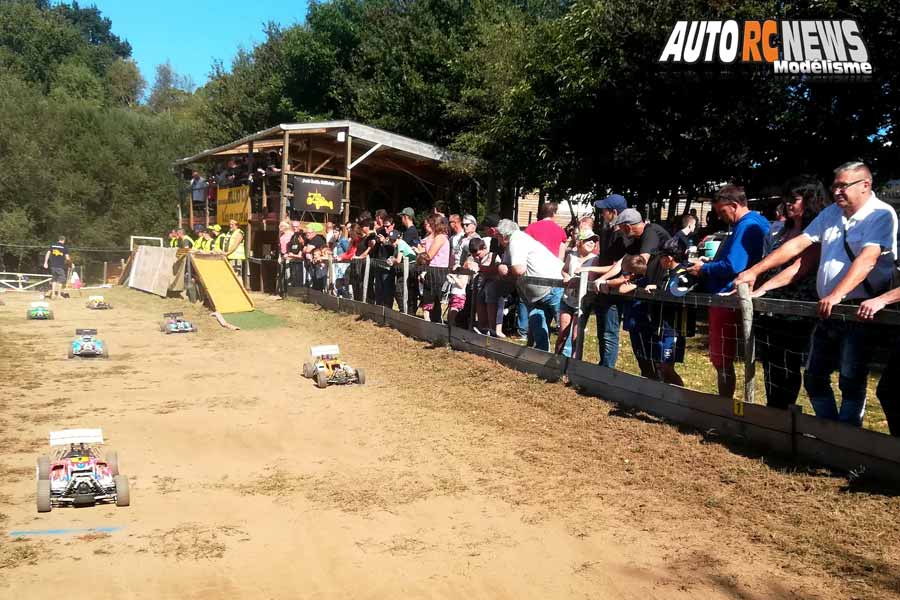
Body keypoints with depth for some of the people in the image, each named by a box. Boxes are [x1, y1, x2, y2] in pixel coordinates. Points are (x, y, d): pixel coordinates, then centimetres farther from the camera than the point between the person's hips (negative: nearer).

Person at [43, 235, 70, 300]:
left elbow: (48, 254, 4)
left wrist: (45, 262, 7)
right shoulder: (65, 247, -4)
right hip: (60, 266, -4)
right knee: (61, 280, 6)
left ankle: (53, 294, 12)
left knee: (54, 279, 15)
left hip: (53, 265, 4)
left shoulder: (52, 245, 9)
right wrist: (69, 260, 14)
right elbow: (67, 258, -7)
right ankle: (59, 294, 6)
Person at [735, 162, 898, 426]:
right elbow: (797, 245, 10)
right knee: (814, 377, 11)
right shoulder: (831, 213, 13)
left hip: (859, 314, -7)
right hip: (827, 312, 7)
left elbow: (867, 259, -22)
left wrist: (837, 294, -34)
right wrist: (754, 271, 3)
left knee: (851, 381, -4)